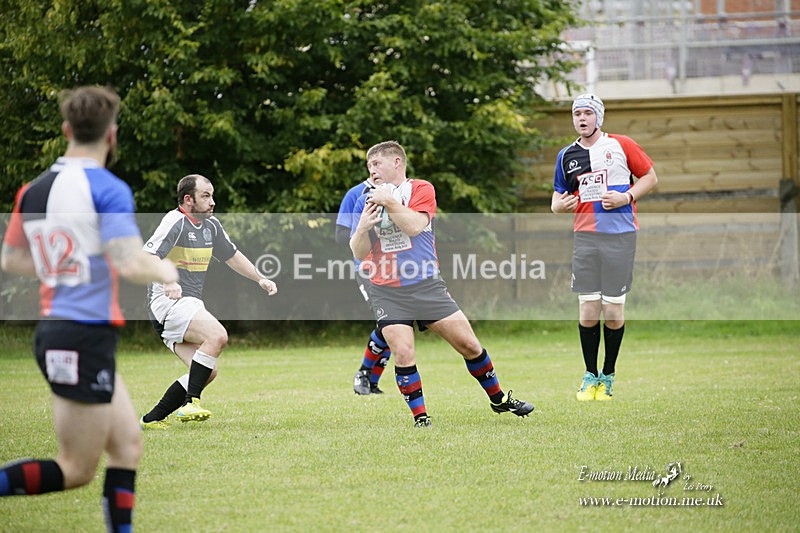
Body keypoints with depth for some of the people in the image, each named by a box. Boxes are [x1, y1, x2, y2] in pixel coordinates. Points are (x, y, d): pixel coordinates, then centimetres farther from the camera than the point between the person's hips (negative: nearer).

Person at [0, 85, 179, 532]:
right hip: (86, 336, -8)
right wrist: (165, 272, -2)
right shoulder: (108, 188, -14)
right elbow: (131, 264, -22)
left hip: (55, 328, 8)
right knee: (76, 471, -2)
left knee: (127, 444, 13)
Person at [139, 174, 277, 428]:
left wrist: (260, 278, 21)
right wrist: (167, 282, -38)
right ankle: (191, 402, -23)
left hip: (190, 306, 9)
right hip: (168, 302, -9)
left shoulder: (211, 225, 15)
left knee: (208, 371, -4)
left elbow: (231, 255, 30)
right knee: (218, 335, -29)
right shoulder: (175, 221, -12)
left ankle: (152, 419, 2)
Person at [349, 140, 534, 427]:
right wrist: (363, 227, -16)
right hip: (387, 293, 1)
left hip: (427, 286, -1)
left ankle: (499, 399, 21)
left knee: (469, 344, 1)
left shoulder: (421, 189, 1)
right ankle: (420, 418, -2)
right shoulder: (366, 202, 7)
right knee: (403, 354, -15)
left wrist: (389, 202, -16)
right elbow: (359, 253, 2)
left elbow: (414, 225, -17)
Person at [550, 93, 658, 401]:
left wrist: (627, 197, -9)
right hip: (585, 237, 3)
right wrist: (560, 205, -3)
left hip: (620, 236, -2)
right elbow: (557, 199, 20)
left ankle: (608, 376, 12)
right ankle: (590, 376, 11)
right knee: (588, 311, -2)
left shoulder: (620, 145, 2)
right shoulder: (567, 155, 12)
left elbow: (650, 177, 7)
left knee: (613, 312, -2)